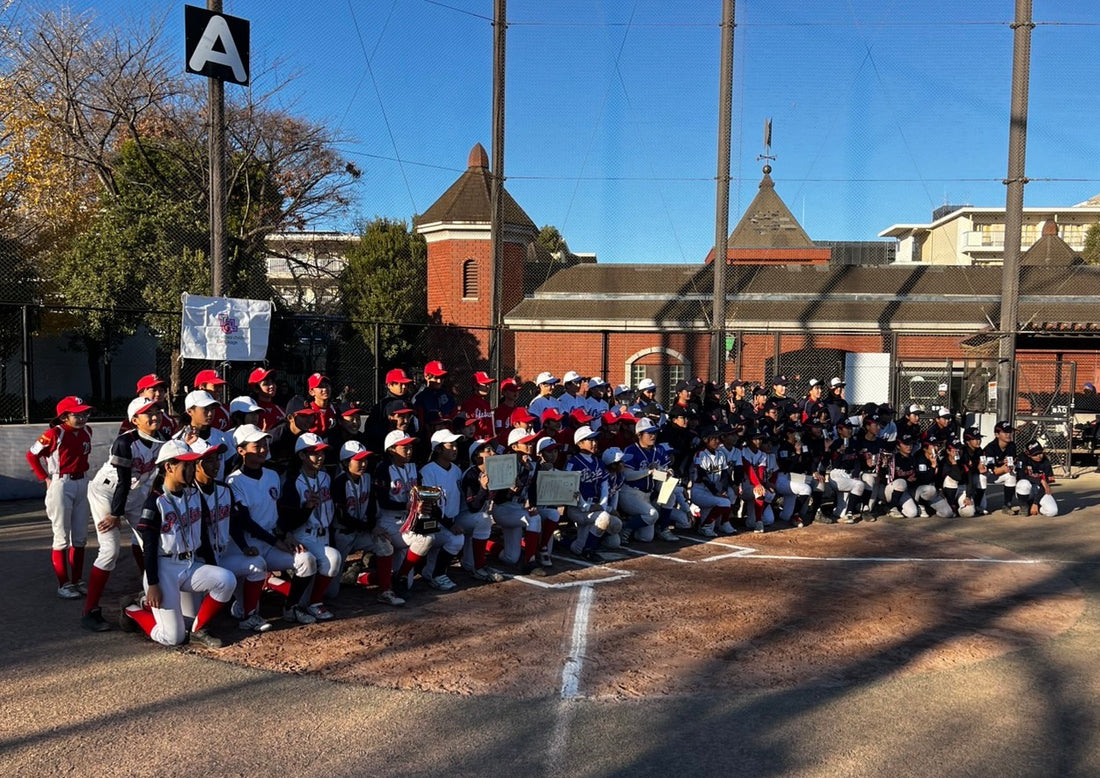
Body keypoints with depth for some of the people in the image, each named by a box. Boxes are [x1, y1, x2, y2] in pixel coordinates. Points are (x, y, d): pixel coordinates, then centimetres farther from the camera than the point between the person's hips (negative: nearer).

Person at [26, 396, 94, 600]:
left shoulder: (86, 432, 3)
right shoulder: (54, 434, -15)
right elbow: (32, 455, -6)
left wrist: (81, 474, 8)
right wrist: (46, 478, -7)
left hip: (82, 484, 7)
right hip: (61, 485, -7)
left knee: (80, 537, 11)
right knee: (62, 538, 0)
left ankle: (77, 581, 22)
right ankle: (63, 585, 9)